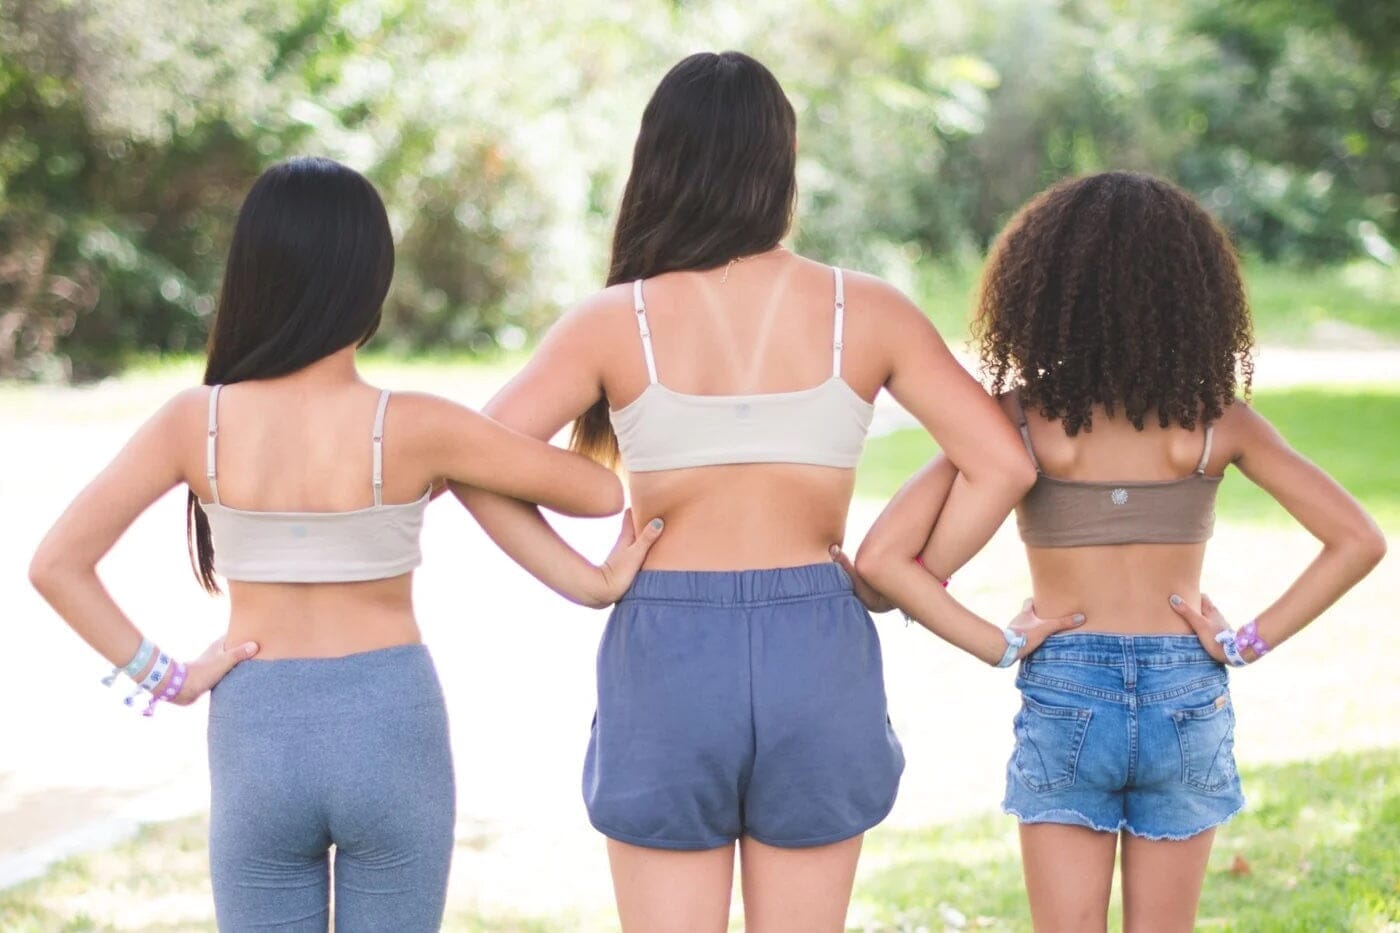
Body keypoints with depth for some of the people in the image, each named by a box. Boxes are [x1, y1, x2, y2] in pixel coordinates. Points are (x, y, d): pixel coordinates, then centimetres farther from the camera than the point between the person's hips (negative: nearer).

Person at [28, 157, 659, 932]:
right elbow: (601, 492, -6)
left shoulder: (197, 422, -9)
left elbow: (56, 564, -11)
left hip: (255, 739, 1)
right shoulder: (413, 429, -13)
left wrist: (162, 676, -5)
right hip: (391, 731, -1)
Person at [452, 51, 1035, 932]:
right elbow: (1002, 463, -2)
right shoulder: (864, 312, -1)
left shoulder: (617, 321, -4)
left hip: (665, 653, -1)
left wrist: (581, 581, -4)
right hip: (816, 648, 1)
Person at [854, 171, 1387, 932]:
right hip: (1186, 698, 1)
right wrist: (1251, 642, -4)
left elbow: (882, 560, -15)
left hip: (1061, 700, -1)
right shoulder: (1214, 419, -5)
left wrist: (996, 645, -8)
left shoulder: (1018, 418, -8)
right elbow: (1357, 540, -5)